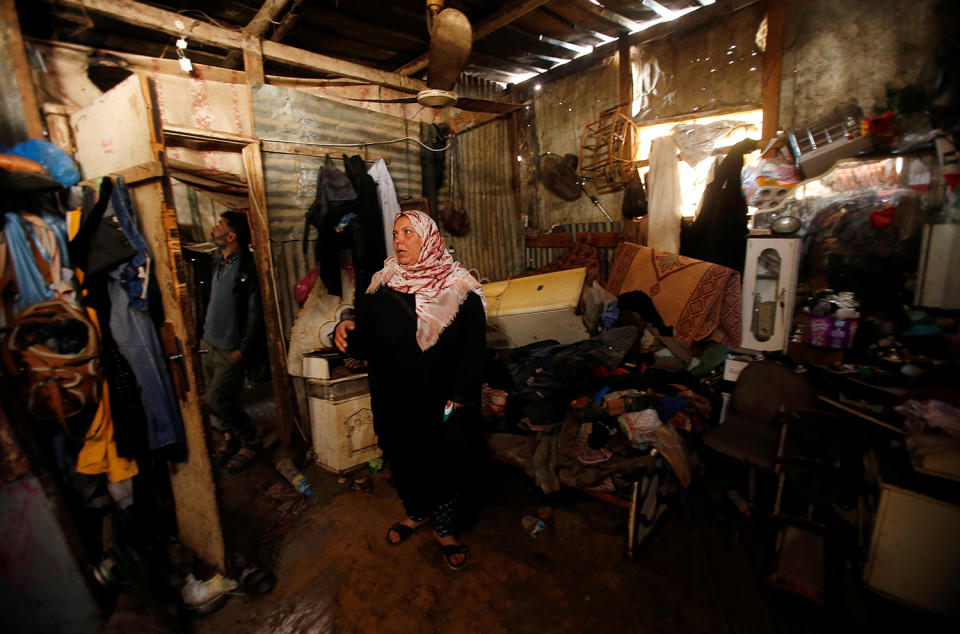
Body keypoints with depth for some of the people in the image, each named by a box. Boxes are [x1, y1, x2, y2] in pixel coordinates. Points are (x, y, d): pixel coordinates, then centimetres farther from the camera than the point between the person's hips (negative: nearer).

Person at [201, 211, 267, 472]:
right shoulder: (218, 262, 8)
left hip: (231, 349, -7)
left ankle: (250, 441, 15)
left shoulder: (247, 267, -16)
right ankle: (231, 436, 33)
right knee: (213, 399, 13)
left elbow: (255, 312, -17)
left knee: (218, 400, -5)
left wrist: (244, 349, -16)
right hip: (209, 343, 8)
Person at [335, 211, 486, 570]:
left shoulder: (460, 289, -10)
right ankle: (416, 513, 50)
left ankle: (444, 528, 39)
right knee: (403, 461, 20)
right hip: (395, 403, 3)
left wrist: (458, 399, -17)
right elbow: (364, 341, -1)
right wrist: (347, 329, -23)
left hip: (443, 404, -3)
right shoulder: (382, 287, 0)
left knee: (446, 465, 10)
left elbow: (473, 349, -12)